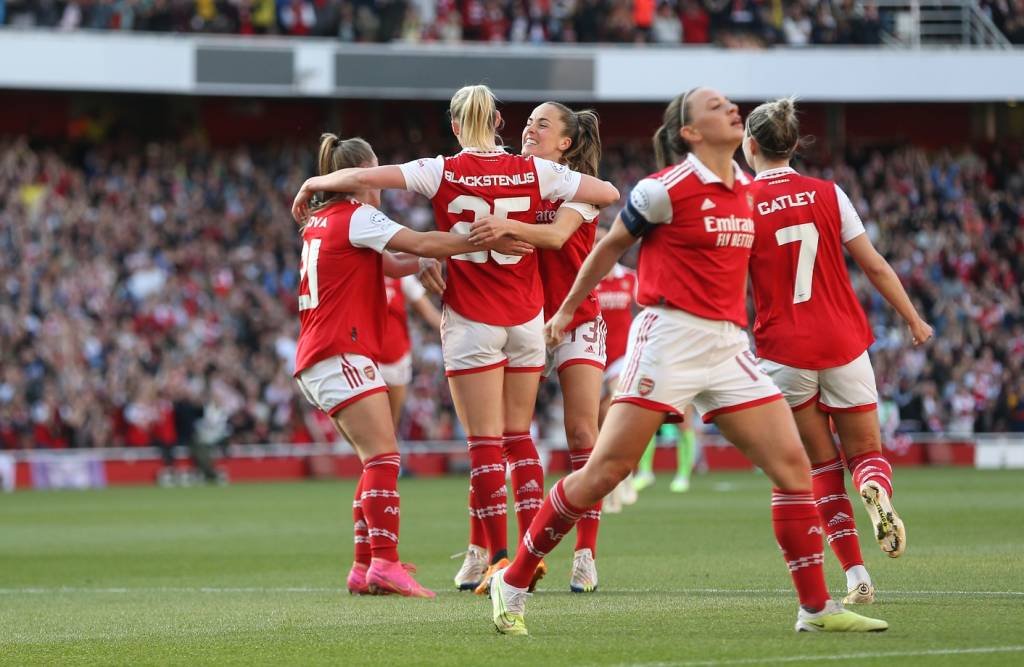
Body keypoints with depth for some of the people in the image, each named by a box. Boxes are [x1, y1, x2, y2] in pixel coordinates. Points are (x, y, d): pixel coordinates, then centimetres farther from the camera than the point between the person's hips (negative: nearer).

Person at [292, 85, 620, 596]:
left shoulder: (443, 172, -7)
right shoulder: (533, 171, -1)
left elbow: (365, 177, -14)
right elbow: (609, 194, 3)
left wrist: (313, 184, 4)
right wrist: (560, 209, 20)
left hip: (471, 320, -3)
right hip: (526, 320, 3)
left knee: (485, 442, -1)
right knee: (519, 436, 14)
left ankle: (499, 554, -8)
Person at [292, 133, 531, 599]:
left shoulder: (319, 222, 20)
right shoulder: (357, 216, -7)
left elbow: (390, 264, 24)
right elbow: (420, 244, -16)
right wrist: (484, 241, -16)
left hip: (318, 358, 10)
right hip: (343, 353, -10)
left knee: (378, 462, 11)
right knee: (384, 458, -16)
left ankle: (364, 568, 8)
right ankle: (385, 564, -27)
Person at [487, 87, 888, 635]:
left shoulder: (743, 188, 12)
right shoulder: (667, 188, -8)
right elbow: (609, 246, 5)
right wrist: (567, 310, 13)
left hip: (728, 346, 7)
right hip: (670, 338, -7)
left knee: (792, 464, -3)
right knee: (604, 471, -9)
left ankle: (816, 607, 1)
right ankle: (512, 583, 3)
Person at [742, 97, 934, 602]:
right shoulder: (827, 195, 1)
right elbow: (875, 266, 3)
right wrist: (913, 319, 16)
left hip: (784, 351, -1)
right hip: (844, 343, 1)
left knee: (822, 466, 9)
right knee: (866, 451, 12)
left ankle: (855, 574, -3)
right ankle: (876, 491, -25)